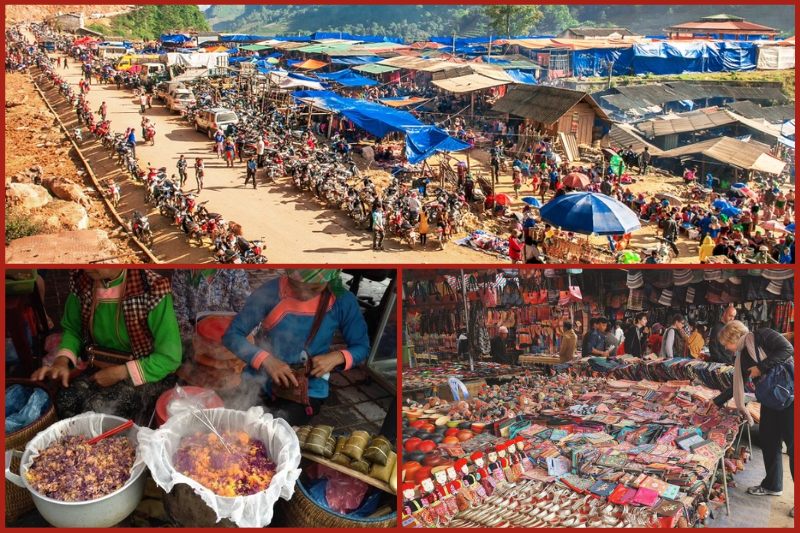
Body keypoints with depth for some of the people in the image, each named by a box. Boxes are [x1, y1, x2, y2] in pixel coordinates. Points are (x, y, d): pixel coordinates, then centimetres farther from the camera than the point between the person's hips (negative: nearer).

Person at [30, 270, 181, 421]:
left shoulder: (152, 290, -19)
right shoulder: (80, 280, -4)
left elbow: (169, 357, -15)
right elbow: (72, 329, 11)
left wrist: (120, 373, -19)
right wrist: (62, 361, -10)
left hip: (144, 376, -4)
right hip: (97, 371, 5)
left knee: (103, 412, -31)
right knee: (61, 402, -24)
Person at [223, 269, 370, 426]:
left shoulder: (343, 301, -12)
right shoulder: (270, 292, -15)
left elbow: (362, 347, 0)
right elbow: (232, 335, -12)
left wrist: (337, 357, -21)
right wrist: (265, 360, -28)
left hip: (307, 391, -1)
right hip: (259, 381, 1)